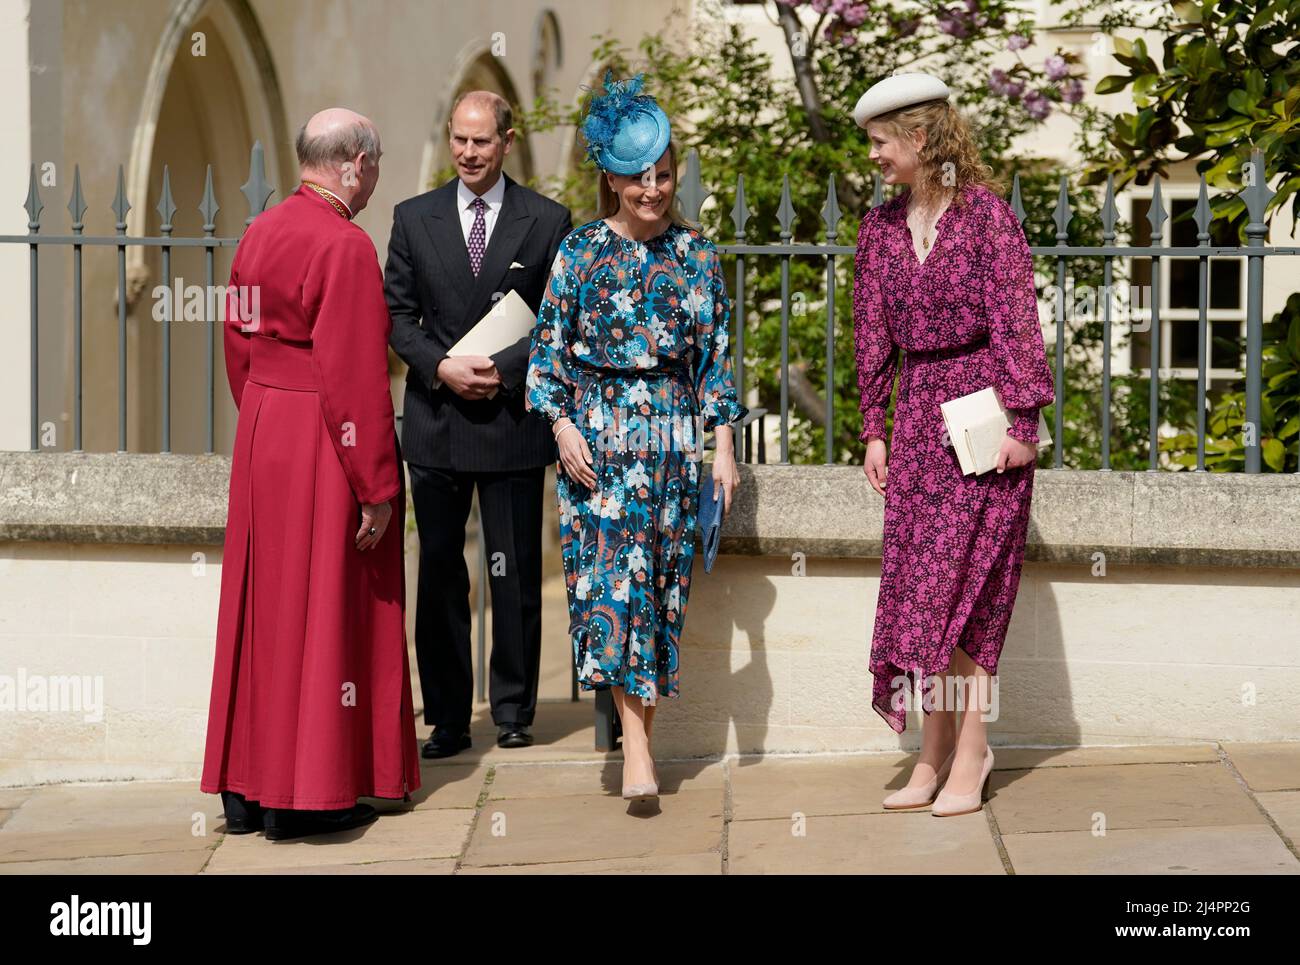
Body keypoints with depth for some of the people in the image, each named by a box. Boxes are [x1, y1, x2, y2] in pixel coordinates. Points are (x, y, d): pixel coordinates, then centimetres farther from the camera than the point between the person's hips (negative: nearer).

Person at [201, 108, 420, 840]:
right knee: (322, 609, 0)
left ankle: (247, 789, 19)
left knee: (264, 605, 13)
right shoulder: (344, 246, -18)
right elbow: (354, 377, -20)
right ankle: (308, 796, 5)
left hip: (261, 438, 8)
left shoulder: (259, 234, 8)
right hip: (324, 449, -8)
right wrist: (376, 489, -17)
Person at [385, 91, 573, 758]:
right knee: (440, 573, 4)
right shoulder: (414, 218, 8)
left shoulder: (548, 221, 3)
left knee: (515, 574, 3)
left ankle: (513, 712, 14)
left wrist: (505, 369, -12)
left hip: (513, 420, -2)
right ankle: (447, 719, 10)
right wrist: (442, 367, -10)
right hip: (435, 423, 2)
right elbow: (398, 314, 6)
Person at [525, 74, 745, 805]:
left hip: (671, 433, 2)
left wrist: (723, 441, 2)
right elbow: (549, 347, 3)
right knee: (610, 571, -11)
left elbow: (717, 354, 7)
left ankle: (642, 713, 13)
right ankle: (636, 743, -14)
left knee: (660, 576, 3)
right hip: (596, 431, -2)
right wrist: (563, 426, -7)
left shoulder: (697, 255, 6)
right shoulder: (581, 251, 1)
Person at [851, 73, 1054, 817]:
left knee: (957, 585, -7)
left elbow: (1017, 321, -9)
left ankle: (971, 749, 2)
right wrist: (874, 428, 11)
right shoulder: (882, 225, 9)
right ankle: (935, 754, 12)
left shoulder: (985, 212, -9)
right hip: (919, 411, 6)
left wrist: (1022, 420, -13)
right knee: (917, 584, 5)